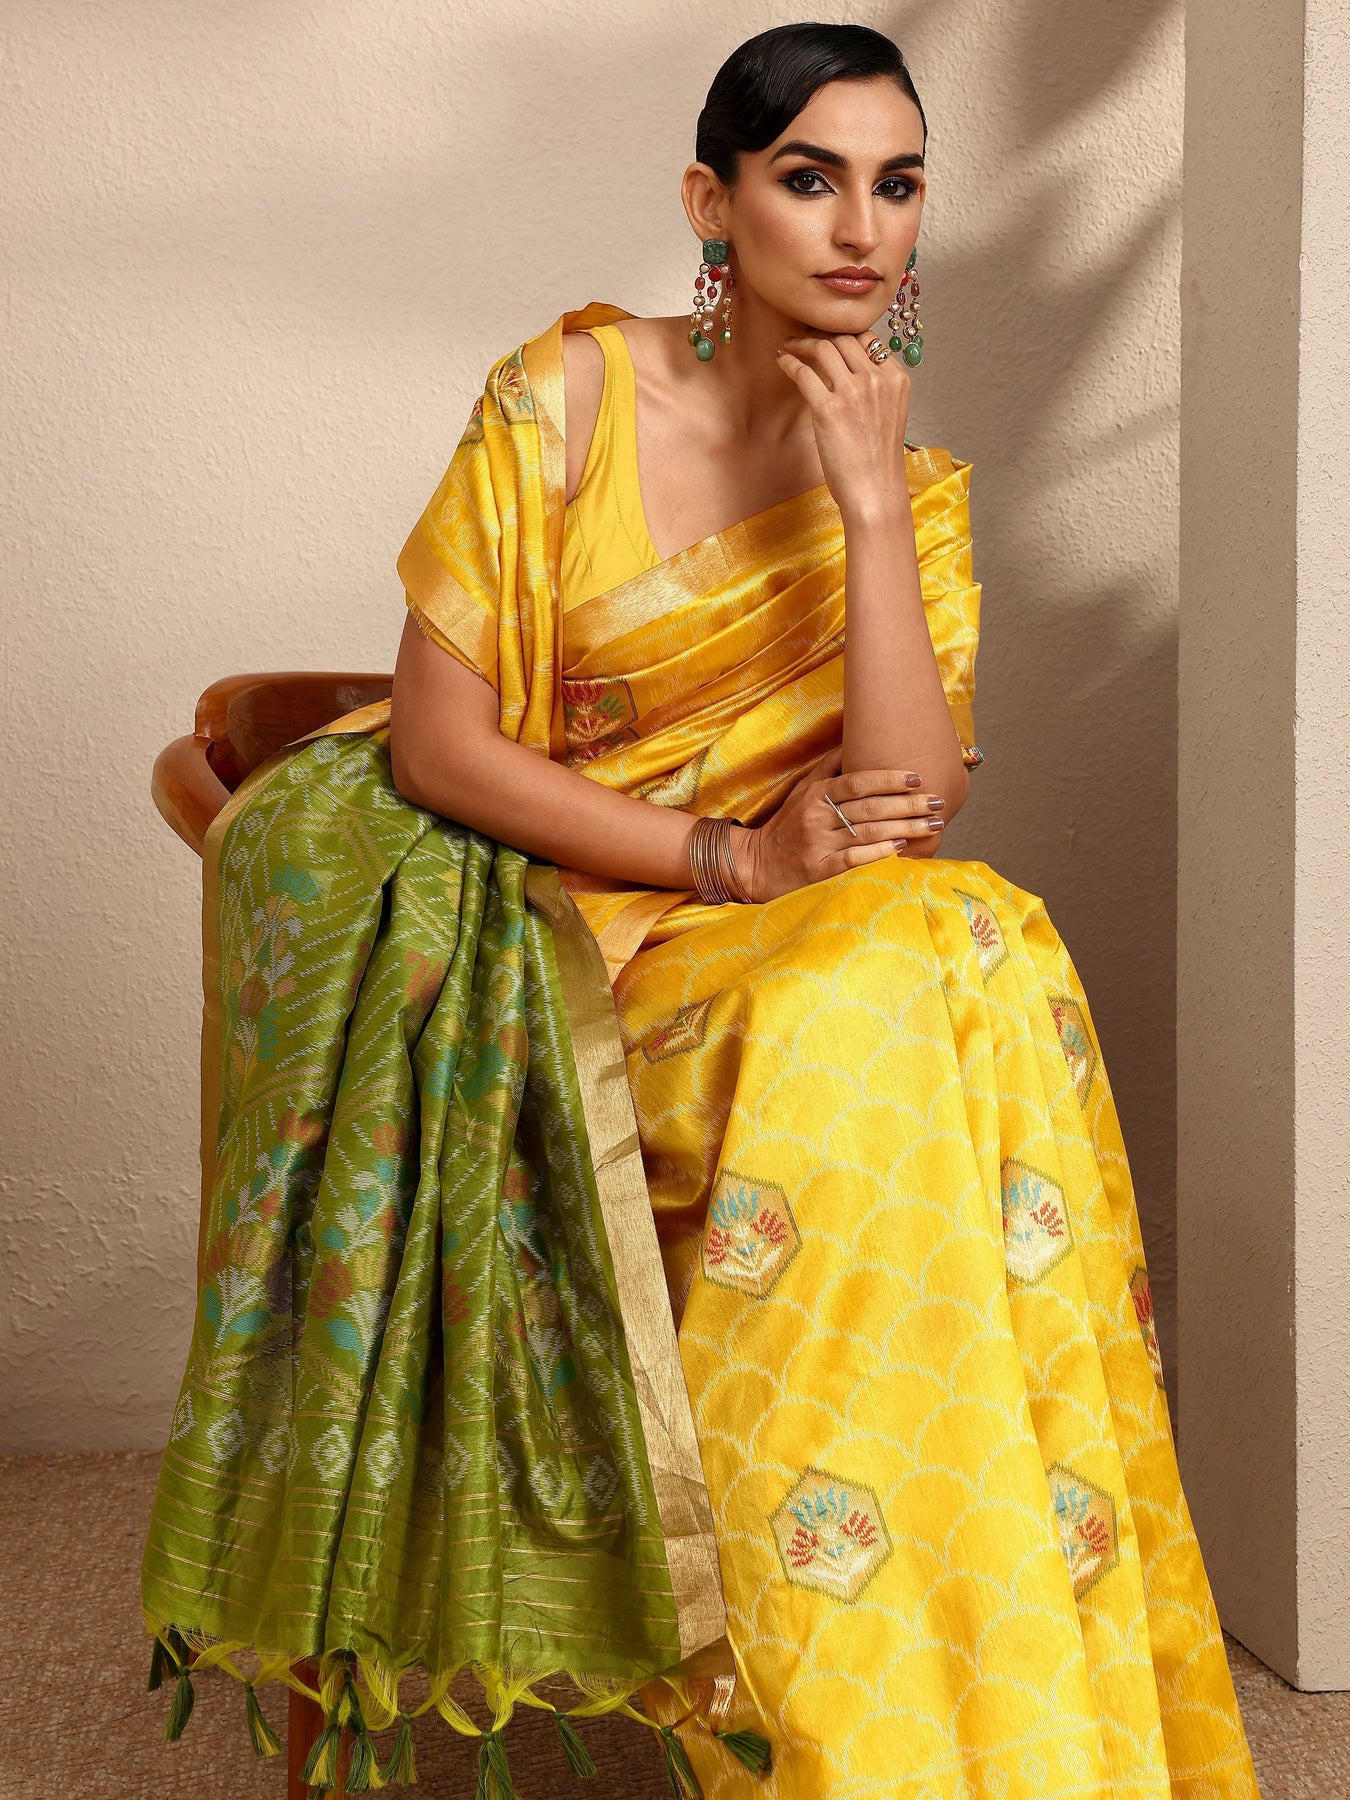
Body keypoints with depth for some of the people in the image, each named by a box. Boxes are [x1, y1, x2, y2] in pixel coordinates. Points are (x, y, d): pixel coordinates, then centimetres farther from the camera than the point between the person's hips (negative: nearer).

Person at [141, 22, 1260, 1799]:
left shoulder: (912, 487, 5)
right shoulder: (571, 398, -4)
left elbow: (914, 811, -10)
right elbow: (438, 745, -8)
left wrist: (873, 500, -16)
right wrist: (731, 856, -15)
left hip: (828, 946, 3)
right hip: (553, 930, -3)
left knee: (977, 949, -29)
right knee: (853, 1030, -31)